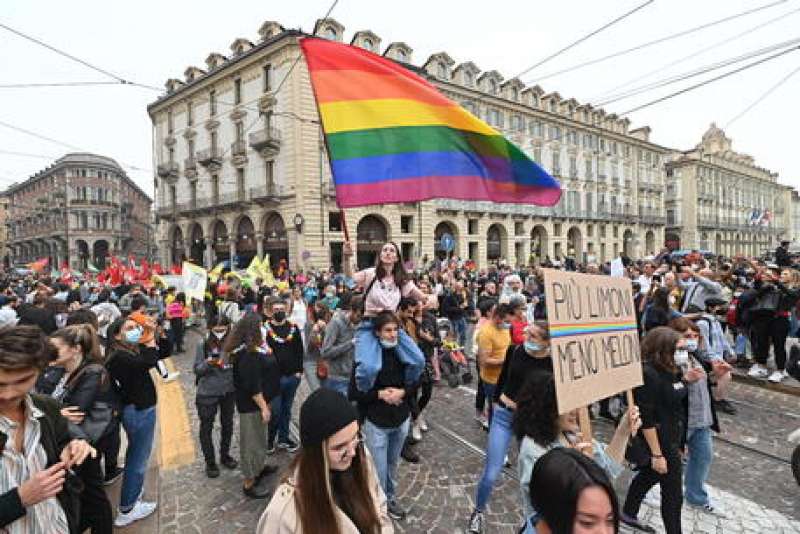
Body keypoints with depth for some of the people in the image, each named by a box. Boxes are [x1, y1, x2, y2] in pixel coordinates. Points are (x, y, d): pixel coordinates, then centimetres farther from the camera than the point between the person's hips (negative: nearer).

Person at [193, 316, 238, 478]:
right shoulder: (203, 345, -11)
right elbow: (197, 370, -7)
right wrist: (207, 363, -26)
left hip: (229, 391, 2)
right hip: (207, 393, -2)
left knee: (227, 424, 18)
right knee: (206, 427, 9)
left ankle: (225, 455, 41)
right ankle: (210, 462, 30)